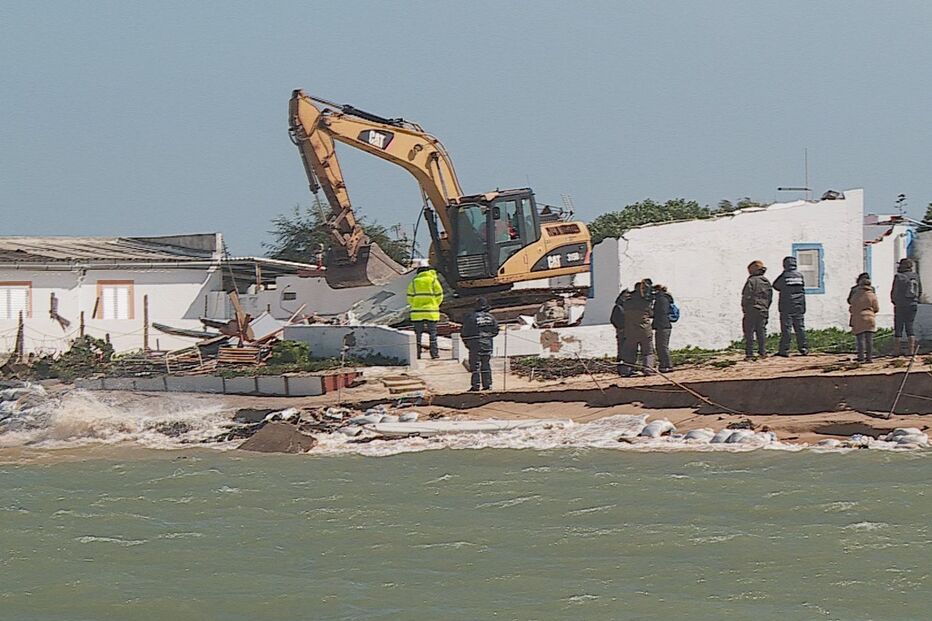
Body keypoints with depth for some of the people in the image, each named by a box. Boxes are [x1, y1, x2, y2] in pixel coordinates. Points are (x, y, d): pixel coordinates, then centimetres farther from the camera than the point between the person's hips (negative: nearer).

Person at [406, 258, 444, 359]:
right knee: (432, 334, 5)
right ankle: (434, 353, 2)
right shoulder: (433, 280, -4)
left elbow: (410, 298, 1)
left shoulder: (414, 281, 0)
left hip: (417, 312, 1)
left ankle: (417, 354, 3)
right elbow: (439, 296, -1)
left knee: (417, 334, 6)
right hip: (431, 312, -1)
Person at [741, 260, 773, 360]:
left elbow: (747, 297, -13)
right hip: (763, 310, 6)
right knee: (761, 331, 12)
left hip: (751, 310, -6)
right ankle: (763, 352, 10)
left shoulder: (751, 281, -11)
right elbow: (770, 298, 14)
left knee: (749, 332, -3)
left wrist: (744, 308, -3)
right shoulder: (767, 282, 11)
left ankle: (749, 354, -6)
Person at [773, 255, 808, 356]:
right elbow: (802, 290, 9)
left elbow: (775, 285, 5)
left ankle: (784, 351, -3)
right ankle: (803, 349, 10)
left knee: (786, 329, -2)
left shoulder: (784, 276, -9)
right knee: (800, 328, 10)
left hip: (786, 307, -4)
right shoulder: (800, 276, 3)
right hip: (799, 308, 4)